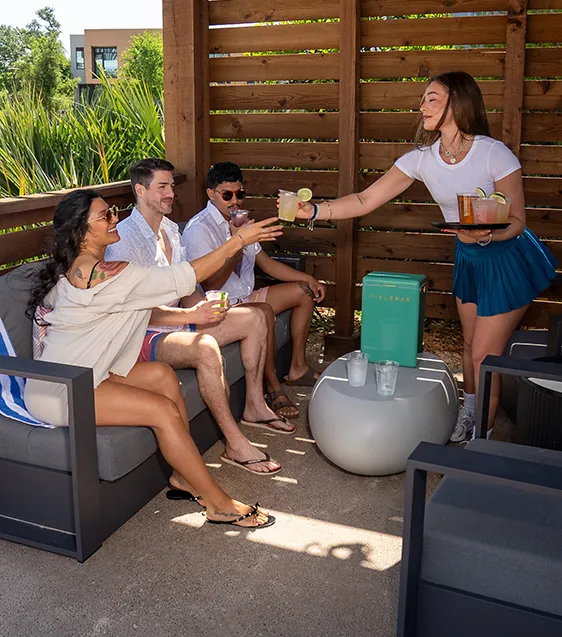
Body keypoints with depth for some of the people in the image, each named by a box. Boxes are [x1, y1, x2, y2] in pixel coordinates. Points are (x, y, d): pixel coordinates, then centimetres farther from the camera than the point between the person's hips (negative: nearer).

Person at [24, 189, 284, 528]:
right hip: (57, 392, -10)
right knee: (164, 410, -17)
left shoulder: (79, 269, 9)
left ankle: (185, 476, 3)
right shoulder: (97, 274, -24)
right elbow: (179, 280, -23)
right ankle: (219, 504, -6)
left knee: (162, 374, -2)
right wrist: (238, 241, -20)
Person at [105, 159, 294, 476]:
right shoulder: (125, 238, -17)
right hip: (144, 335, -9)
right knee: (206, 346, -38)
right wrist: (190, 316, -29)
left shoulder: (171, 229, 13)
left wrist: (202, 308, -5)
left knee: (255, 317, 5)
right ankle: (236, 444, -27)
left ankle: (255, 406, 12)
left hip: (179, 321, 10)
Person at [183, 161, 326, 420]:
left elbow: (265, 262, 17)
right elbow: (212, 284, -24)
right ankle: (273, 387, -22)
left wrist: (308, 278, 10)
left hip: (245, 297, 10)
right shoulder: (199, 228, -18)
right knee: (264, 311, -37)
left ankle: (297, 368, 11)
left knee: (304, 291, 8)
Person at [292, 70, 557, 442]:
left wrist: (487, 234, -38)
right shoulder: (422, 159, -8)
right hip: (468, 258, 5)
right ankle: (468, 415, 41)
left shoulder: (495, 154, -23)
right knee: (471, 345, 18)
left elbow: (517, 221, -17)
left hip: (509, 260, -5)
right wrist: (315, 211, -20)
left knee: (485, 354, -4)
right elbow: (365, 201, -9)